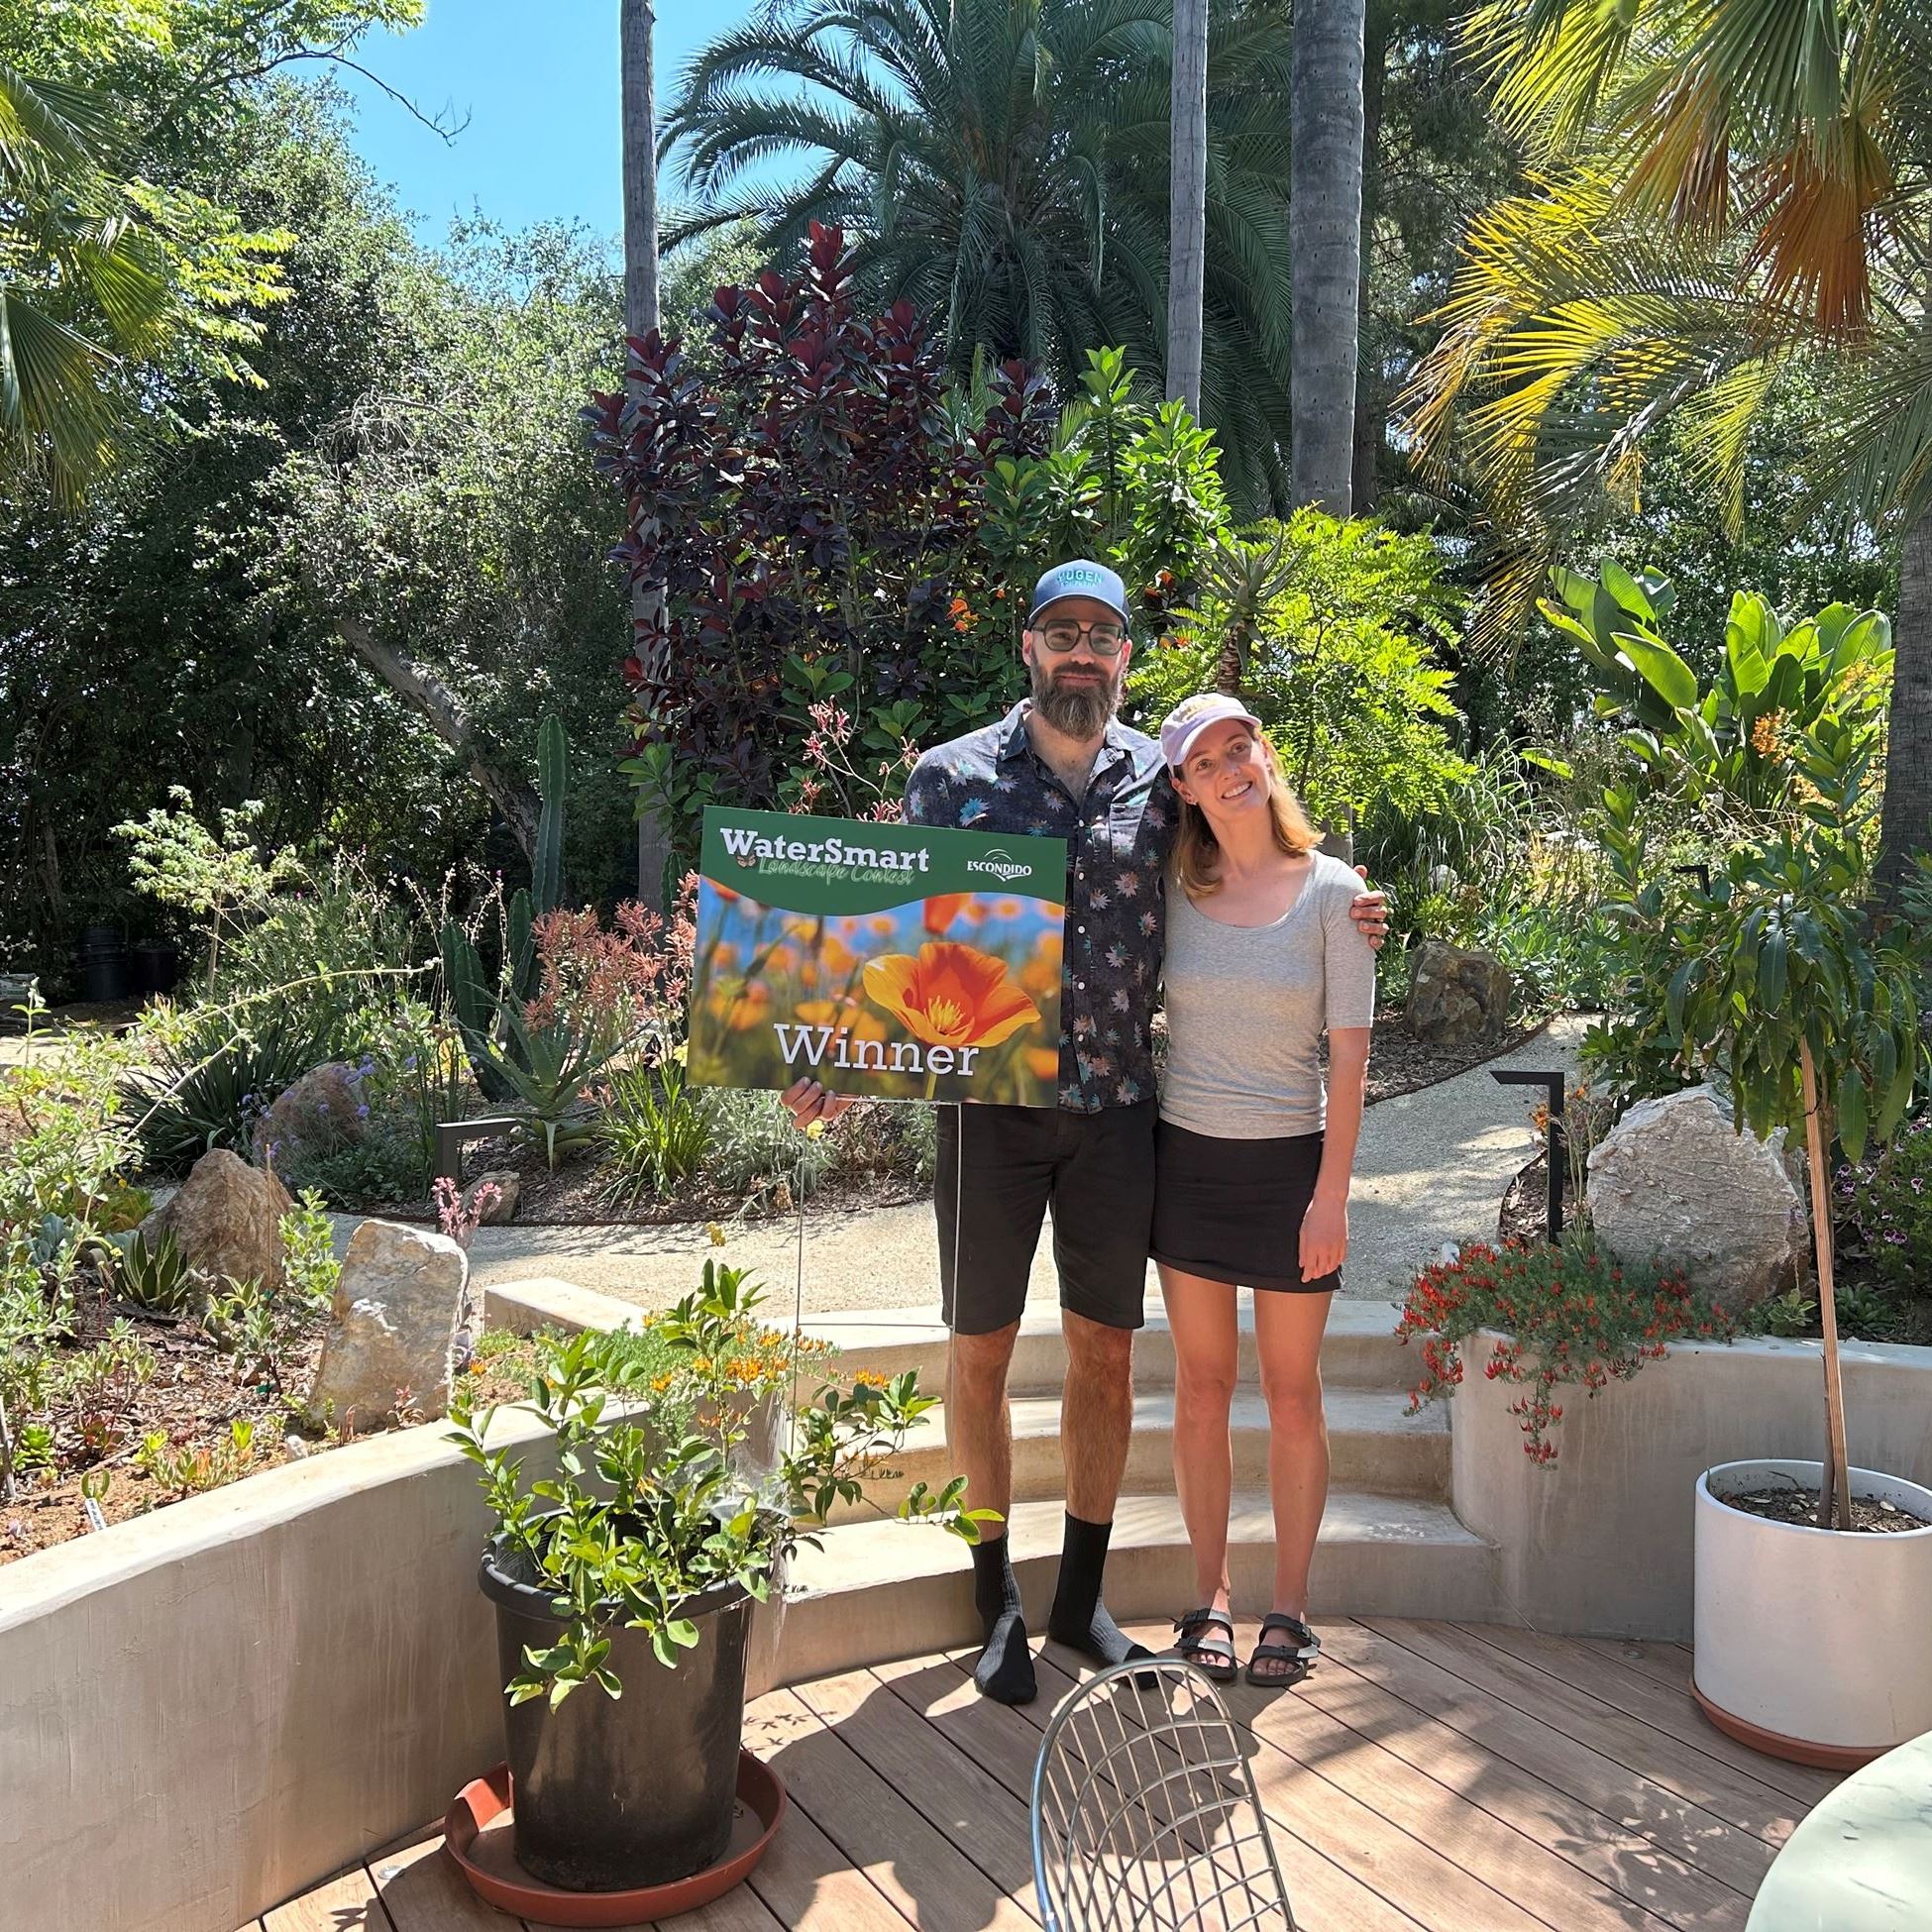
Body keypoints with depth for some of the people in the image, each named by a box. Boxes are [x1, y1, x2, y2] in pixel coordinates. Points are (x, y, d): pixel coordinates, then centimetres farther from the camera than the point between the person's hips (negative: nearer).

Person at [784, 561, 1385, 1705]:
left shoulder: (1163, 780, 5)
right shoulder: (953, 776, 0)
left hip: (1120, 1106, 2)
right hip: (990, 1102, -1)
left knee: (1107, 1351, 10)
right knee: (982, 1350, 8)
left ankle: (1083, 1595, 28)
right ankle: (998, 1601, 25)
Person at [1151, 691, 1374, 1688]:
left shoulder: (1330, 890, -6)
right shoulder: (1172, 891, 0)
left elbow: (1350, 1053, -7)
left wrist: (1331, 1196, -11)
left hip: (1290, 1159, -2)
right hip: (1187, 1156, 2)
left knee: (1291, 1392, 8)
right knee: (1201, 1388, 10)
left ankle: (1290, 1604, 23)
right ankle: (1210, 1596, 24)